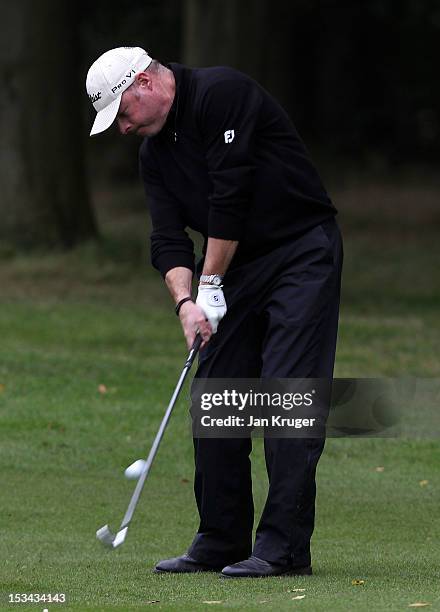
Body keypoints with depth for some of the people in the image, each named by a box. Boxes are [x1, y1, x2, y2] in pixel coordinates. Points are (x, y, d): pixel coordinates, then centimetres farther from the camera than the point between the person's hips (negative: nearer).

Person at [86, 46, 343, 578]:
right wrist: (185, 300, -17)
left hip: (303, 251, -8)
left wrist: (211, 284, -14)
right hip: (237, 265, 8)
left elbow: (230, 195, -20)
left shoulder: (221, 93, -16)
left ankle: (285, 547, -14)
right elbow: (168, 239, 2)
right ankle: (222, 540, 11)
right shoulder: (154, 150, 9)